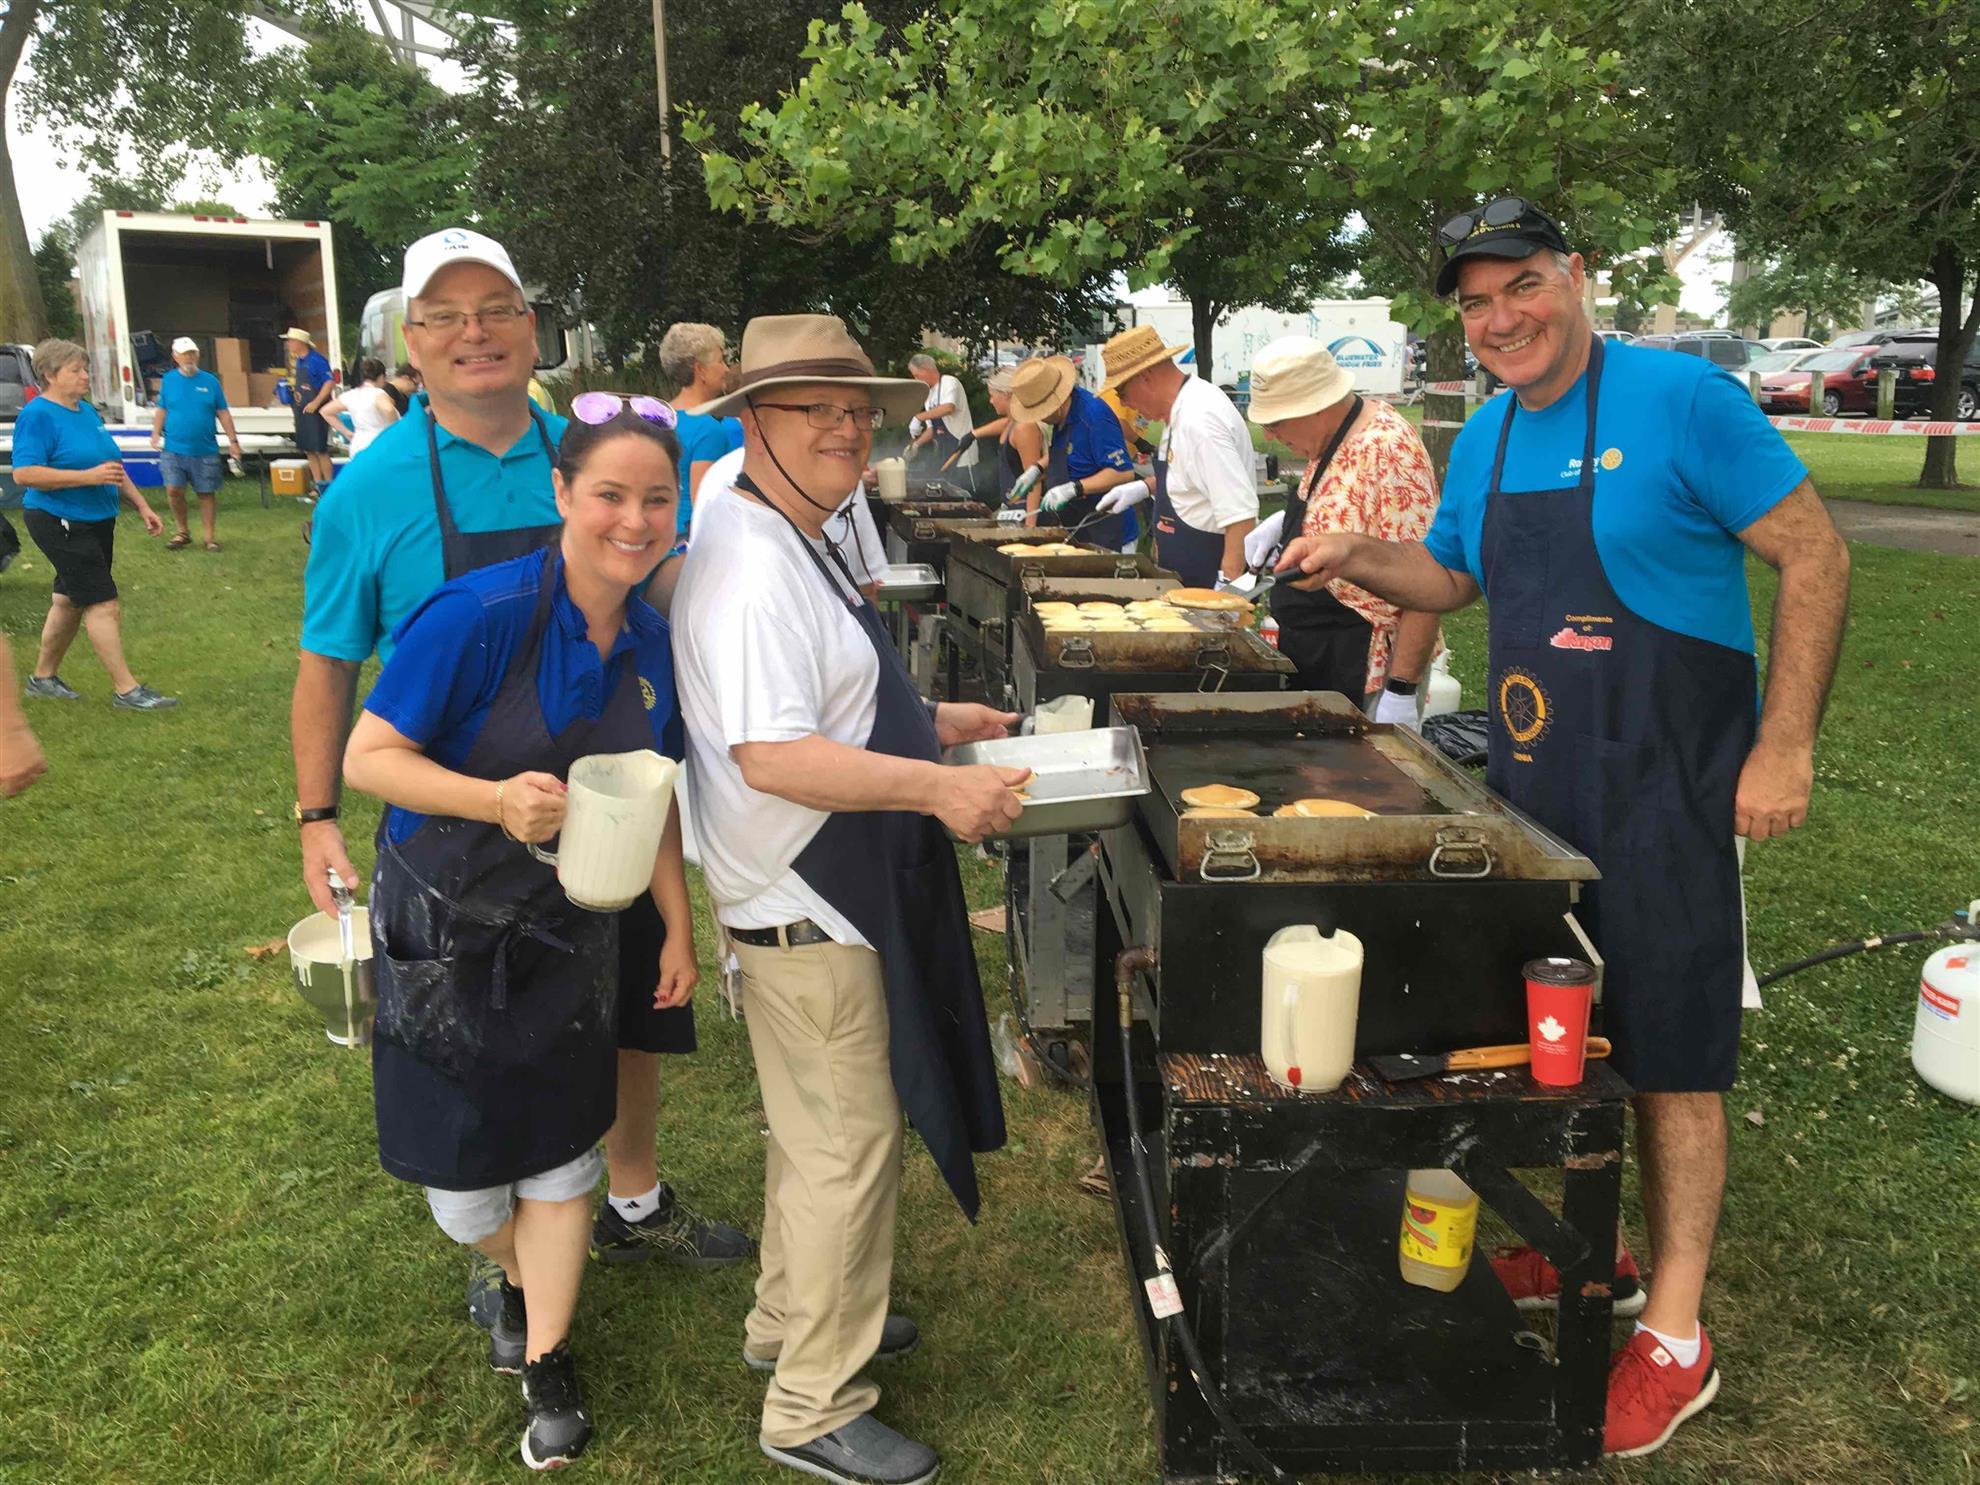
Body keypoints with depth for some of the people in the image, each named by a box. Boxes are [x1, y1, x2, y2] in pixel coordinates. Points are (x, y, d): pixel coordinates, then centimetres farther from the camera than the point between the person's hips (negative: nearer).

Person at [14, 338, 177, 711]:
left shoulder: (86, 411, 12)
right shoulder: (37, 415, -14)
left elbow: (113, 466, 21)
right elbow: (23, 473, -22)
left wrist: (142, 505, 17)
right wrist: (88, 476, -25)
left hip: (97, 523, 8)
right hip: (60, 523, -8)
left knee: (69, 601, 16)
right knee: (104, 605, -9)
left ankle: (43, 677, 30)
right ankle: (127, 690, -6)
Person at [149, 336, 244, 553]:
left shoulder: (210, 381, 3)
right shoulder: (168, 380, 6)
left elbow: (223, 413, 4)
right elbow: (161, 410, 9)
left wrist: (233, 440, 0)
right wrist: (156, 432, -6)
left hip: (205, 450, 0)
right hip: (174, 448, 0)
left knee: (206, 493, 4)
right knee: (173, 490, -7)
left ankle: (209, 537, 13)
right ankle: (183, 531, 13)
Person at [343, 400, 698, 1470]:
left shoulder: (652, 642, -4)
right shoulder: (477, 616, -22)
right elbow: (368, 756, -19)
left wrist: (679, 928, 7)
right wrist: (499, 799, -34)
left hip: (568, 935, 4)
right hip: (445, 929, -3)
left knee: (560, 1149, 8)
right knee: (463, 1158, 10)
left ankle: (546, 1361, 29)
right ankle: (519, 1272, 44)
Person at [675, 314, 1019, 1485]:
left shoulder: (801, 543, 11)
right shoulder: (753, 566, -23)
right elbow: (768, 755, -32)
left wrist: (937, 722, 15)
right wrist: (936, 784, -35)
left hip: (834, 893, 11)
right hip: (802, 905, -11)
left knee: (818, 1133, 25)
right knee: (850, 1146, 2)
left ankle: (794, 1320, 46)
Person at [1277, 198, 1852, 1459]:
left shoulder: (1682, 399, -13)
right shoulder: (1488, 437, 8)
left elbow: (1815, 556, -12)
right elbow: (1449, 577, 21)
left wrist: (1786, 746, -16)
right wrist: (1356, 558, 1)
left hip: (1667, 784, -6)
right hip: (1534, 783, 7)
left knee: (1670, 1055, 2)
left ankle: (1676, 1337, 16)